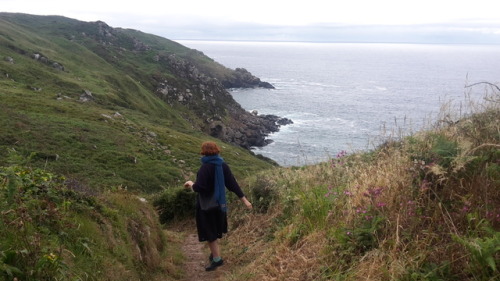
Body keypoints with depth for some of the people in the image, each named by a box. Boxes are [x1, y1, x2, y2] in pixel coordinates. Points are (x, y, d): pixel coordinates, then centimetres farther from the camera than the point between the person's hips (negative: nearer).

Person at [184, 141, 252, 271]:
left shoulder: (205, 167, -21)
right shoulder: (223, 166, -2)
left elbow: (199, 188, -25)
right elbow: (233, 184, -2)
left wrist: (191, 184, -3)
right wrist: (244, 200, 1)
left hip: (206, 205, -7)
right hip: (219, 203, 7)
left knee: (209, 233, 4)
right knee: (214, 231, 23)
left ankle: (217, 258, 6)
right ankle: (215, 253, 36)